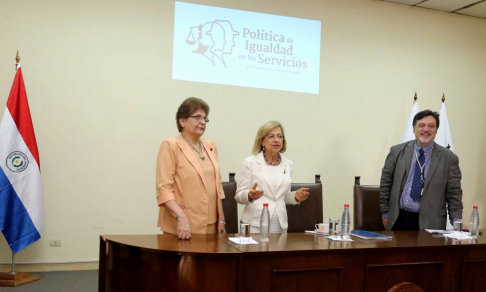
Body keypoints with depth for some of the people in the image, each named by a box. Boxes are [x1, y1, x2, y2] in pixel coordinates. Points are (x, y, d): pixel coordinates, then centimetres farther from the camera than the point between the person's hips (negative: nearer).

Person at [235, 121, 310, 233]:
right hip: (256, 224, -3)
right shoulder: (250, 162, -4)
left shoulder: (287, 164, 8)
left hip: (280, 225, 4)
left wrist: (295, 197, -2)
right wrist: (250, 196, -24)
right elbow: (238, 196, -3)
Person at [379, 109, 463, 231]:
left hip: (429, 223, -1)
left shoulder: (448, 158, 0)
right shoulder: (397, 151, 3)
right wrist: (385, 213, 6)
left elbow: (454, 194, 2)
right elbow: (385, 183, 7)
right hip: (398, 220, 1)